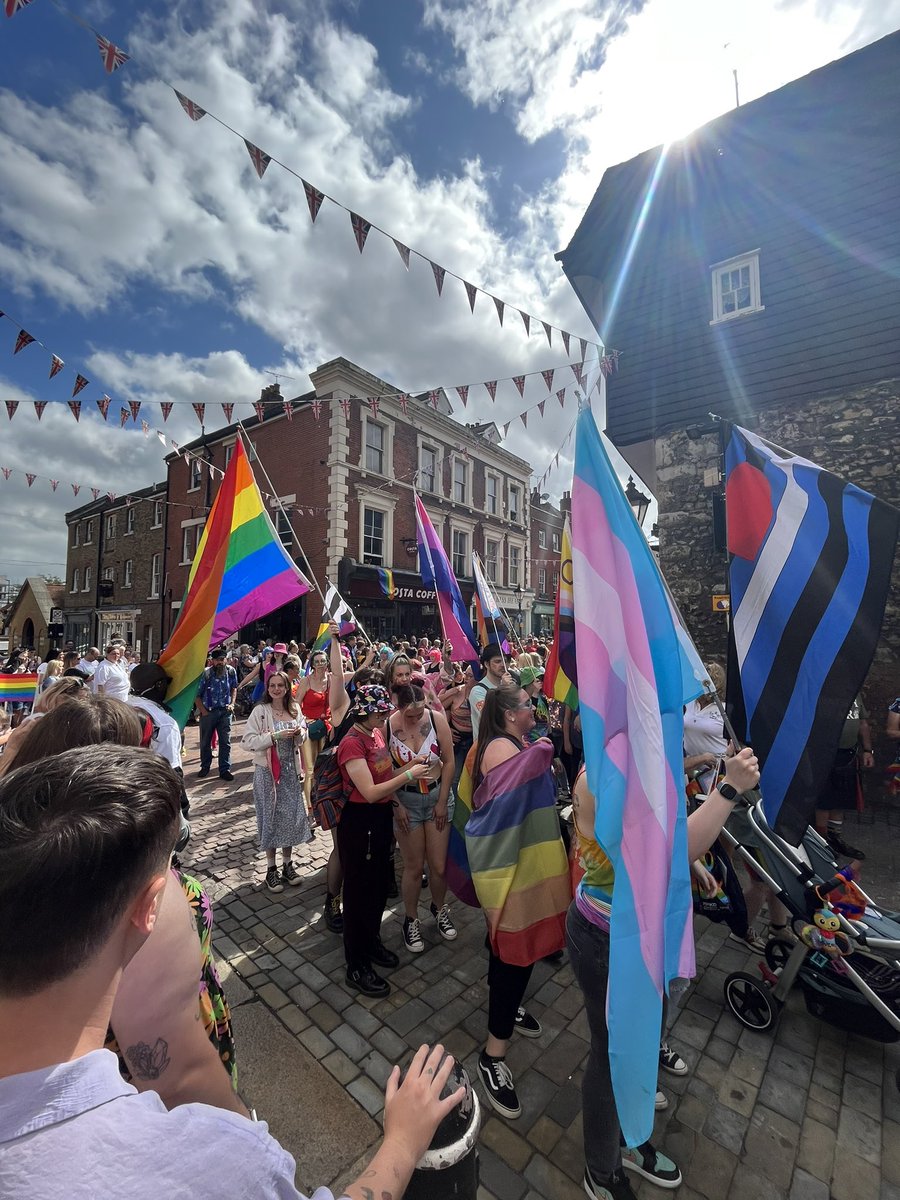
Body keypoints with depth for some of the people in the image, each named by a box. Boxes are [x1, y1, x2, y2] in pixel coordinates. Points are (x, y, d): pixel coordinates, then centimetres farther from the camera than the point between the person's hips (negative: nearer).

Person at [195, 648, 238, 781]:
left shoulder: (231, 671, -6)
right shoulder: (205, 673, -14)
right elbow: (197, 695, -7)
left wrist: (232, 704, -1)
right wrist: (203, 711, -10)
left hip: (225, 711, 1)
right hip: (208, 712, -1)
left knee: (225, 741, 3)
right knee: (205, 741, 15)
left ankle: (225, 769, 13)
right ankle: (205, 767, 34)